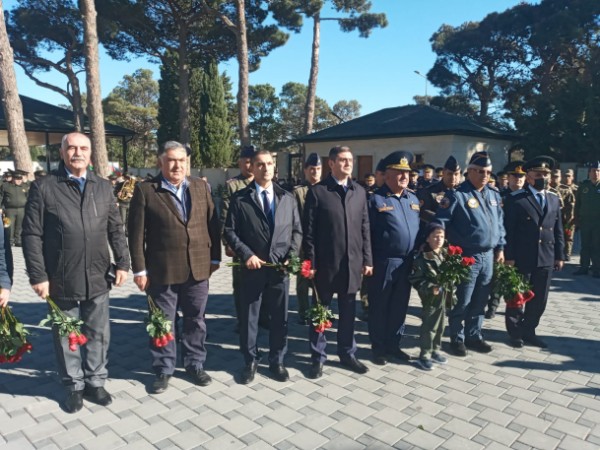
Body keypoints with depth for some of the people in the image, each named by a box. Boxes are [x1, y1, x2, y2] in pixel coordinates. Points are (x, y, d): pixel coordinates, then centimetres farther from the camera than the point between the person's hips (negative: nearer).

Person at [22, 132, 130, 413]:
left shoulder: (103, 187, 8)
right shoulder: (43, 187, -3)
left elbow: (116, 229, 9)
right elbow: (31, 235, -5)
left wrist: (122, 263, 2)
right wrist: (38, 276, -10)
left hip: (97, 279, 3)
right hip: (61, 281, -2)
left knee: (98, 335, 13)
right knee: (66, 337, 12)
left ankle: (95, 382, 31)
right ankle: (74, 386, 31)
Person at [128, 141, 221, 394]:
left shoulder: (200, 187, 6)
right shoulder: (145, 190, -4)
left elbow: (213, 224, 8)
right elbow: (136, 233, -5)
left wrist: (215, 258, 5)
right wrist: (139, 269, -7)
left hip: (198, 268, 3)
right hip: (161, 271, -3)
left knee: (195, 321, 15)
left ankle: (195, 364, 32)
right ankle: (163, 370, 28)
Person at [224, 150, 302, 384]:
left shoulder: (288, 198, 9)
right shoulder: (240, 198, 0)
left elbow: (297, 231, 9)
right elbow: (229, 231, -3)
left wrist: (291, 256, -5)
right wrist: (246, 254, -13)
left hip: (281, 268, 2)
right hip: (252, 268, -2)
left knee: (280, 317, 11)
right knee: (248, 317, 8)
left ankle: (277, 361, 28)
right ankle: (250, 361, 26)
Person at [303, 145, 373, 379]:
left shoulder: (360, 192, 8)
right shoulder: (317, 191, -5)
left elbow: (364, 228, 10)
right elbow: (309, 231, -7)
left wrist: (367, 259, 5)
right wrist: (311, 263, -10)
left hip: (352, 263, 4)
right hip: (325, 263, -4)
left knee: (348, 312, 15)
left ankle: (347, 353, 31)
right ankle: (318, 357, 23)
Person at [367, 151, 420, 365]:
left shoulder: (413, 199, 12)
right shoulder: (375, 199, -7)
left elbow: (418, 228, 16)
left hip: (407, 262, 6)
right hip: (383, 262, -6)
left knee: (399, 306, 15)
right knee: (379, 306, 6)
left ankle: (393, 344, 29)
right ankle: (378, 347, 20)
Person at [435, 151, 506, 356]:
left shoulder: (494, 195, 12)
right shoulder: (456, 195, -10)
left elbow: (499, 224, 18)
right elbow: (441, 223, -13)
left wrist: (500, 248, 13)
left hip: (488, 256, 6)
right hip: (467, 256, -6)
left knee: (480, 301, 15)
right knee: (462, 301, 2)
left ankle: (473, 336, 30)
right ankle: (457, 338, 18)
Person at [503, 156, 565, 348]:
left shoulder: (554, 199, 10)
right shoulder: (515, 199, -7)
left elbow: (558, 230, 12)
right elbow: (508, 230, -9)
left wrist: (559, 255, 9)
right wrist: (509, 256, -12)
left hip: (546, 258, 5)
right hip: (522, 258, -5)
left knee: (540, 299, 12)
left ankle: (528, 330, 28)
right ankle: (515, 332, 24)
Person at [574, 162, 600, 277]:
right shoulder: (583, 186, 5)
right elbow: (577, 204, 7)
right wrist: (577, 219, 3)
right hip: (584, 221, 2)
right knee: (585, 246, 10)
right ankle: (584, 267, 17)